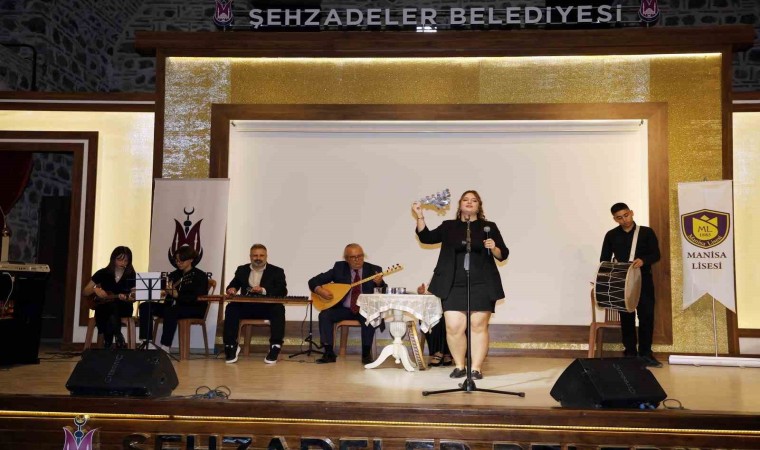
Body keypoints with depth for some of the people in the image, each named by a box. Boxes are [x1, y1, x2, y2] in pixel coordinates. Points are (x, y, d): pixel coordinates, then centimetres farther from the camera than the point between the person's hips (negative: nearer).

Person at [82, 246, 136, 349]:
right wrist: (95, 289, -15)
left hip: (123, 307, -1)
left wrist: (124, 297, -28)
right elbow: (85, 291, 7)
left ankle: (108, 343, -20)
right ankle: (119, 341, -23)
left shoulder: (132, 275, 0)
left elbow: (133, 297, -4)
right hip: (104, 307, 1)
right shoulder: (103, 273, 3)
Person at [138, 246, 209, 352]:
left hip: (195, 309, -7)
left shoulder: (200, 276, -1)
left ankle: (165, 348, -37)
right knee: (145, 306, -11)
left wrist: (177, 295, -28)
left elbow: (197, 297, -16)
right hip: (173, 306, 7)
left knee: (171, 311, -36)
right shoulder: (174, 275, 19)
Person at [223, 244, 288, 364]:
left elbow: (283, 291, -7)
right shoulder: (242, 270, 16)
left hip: (267, 307, -2)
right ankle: (231, 347, -21)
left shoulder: (276, 271, 6)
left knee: (279, 309, -34)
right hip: (246, 307, 2)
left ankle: (275, 348, -31)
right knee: (231, 308, -28)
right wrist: (232, 289, -10)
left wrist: (263, 290, -23)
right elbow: (233, 285, 17)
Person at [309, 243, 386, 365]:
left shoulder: (373, 270, -3)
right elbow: (313, 281, 1)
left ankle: (366, 353, -17)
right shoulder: (339, 268, 0)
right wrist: (320, 291, -21)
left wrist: (379, 283, -37)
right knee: (325, 315, -24)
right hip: (343, 309, 2)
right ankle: (329, 353, -15)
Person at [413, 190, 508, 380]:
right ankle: (459, 366, 13)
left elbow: (503, 254, 10)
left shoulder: (489, 227, 11)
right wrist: (419, 216, -2)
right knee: (454, 327, -4)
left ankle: (476, 368, 6)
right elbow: (426, 237, 8)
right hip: (453, 286, 1)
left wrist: (494, 248, -11)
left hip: (482, 285, -1)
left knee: (478, 327, -3)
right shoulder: (448, 226, 14)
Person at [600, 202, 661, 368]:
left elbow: (656, 254, -3)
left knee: (647, 316, -3)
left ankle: (645, 354, 5)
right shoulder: (611, 235, 6)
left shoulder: (646, 232, 2)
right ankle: (630, 354, 12)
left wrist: (643, 260, -22)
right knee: (626, 317, 5)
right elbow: (604, 259, 8)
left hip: (643, 280, -1)